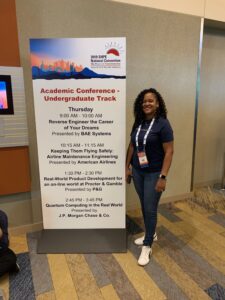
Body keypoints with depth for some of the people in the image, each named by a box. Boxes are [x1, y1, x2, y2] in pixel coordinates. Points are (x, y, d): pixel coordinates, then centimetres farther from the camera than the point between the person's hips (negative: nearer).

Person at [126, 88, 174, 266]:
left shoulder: (163, 124, -13)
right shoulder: (138, 123, 4)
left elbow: (169, 152, -15)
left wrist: (163, 177, -18)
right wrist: (127, 167, 8)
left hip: (154, 173, -5)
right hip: (137, 171, 6)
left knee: (150, 209, 3)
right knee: (144, 206, 18)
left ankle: (147, 247, 21)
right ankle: (151, 234, 41)